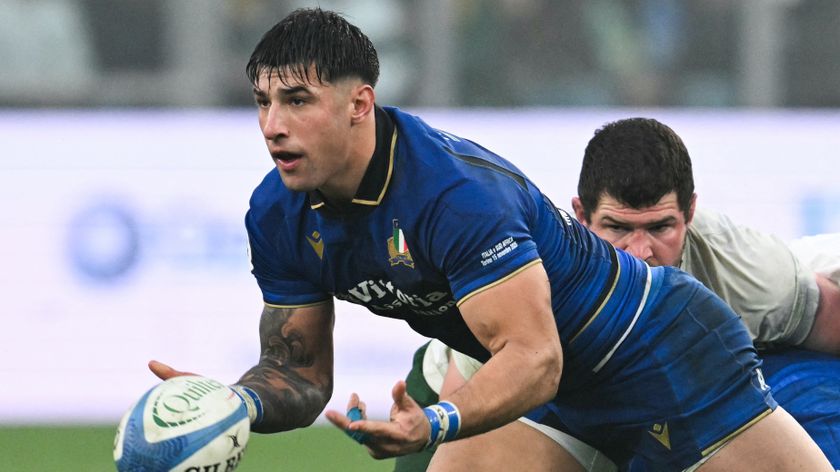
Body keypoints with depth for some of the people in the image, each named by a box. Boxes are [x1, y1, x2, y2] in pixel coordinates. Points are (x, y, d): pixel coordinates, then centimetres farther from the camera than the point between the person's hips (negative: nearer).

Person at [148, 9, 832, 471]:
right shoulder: (279, 216, -7)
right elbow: (300, 371, 0)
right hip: (563, 401, 8)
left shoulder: (455, 191, -32)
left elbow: (536, 358, -35)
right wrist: (235, 404, -22)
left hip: (664, 353, -8)